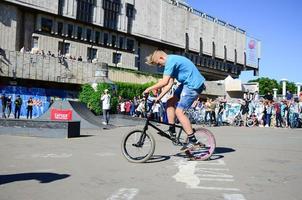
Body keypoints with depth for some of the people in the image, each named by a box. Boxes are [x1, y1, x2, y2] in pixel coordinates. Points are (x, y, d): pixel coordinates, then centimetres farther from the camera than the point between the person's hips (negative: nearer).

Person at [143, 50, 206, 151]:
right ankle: (171, 130, 16)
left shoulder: (170, 61, -16)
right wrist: (159, 96, 5)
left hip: (194, 85, -10)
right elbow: (170, 83, 11)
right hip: (187, 83, 10)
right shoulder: (172, 60, 15)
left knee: (179, 111, -11)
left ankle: (193, 140, -5)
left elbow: (164, 82, -23)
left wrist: (149, 89, -11)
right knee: (170, 102, 10)